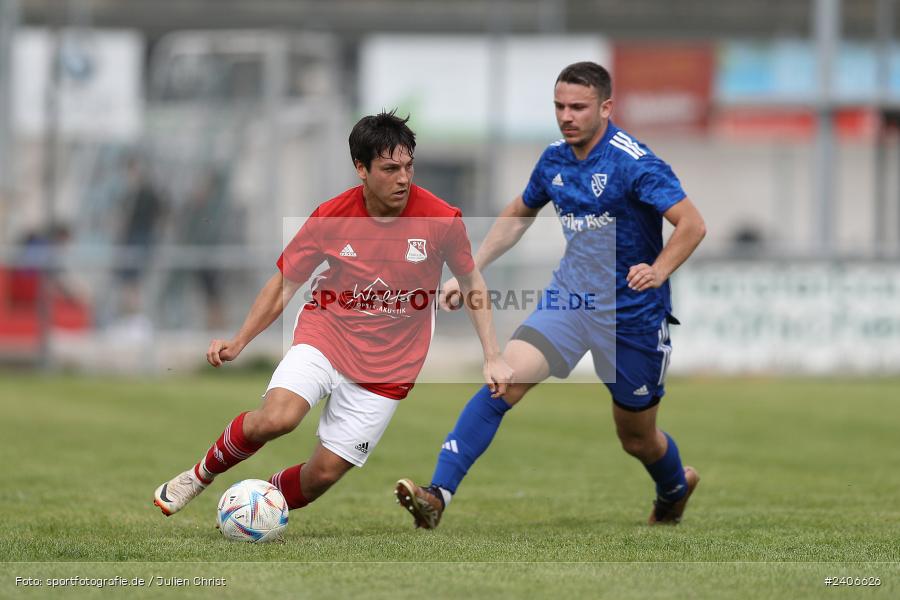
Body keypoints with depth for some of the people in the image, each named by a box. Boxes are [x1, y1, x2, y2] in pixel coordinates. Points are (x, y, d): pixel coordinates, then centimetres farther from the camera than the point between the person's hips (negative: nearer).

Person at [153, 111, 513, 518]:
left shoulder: (442, 220, -11)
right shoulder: (331, 217, -9)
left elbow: (471, 283, 7)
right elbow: (284, 284, 4)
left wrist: (492, 357, 3)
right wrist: (238, 342, -6)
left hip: (386, 370, 1)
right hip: (325, 335, -1)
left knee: (323, 475, -5)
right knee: (276, 419, -29)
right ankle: (201, 474, -1)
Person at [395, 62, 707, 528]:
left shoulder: (633, 162, -18)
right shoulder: (555, 159, 2)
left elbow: (692, 224, -24)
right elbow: (518, 215, 20)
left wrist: (658, 271, -41)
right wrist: (470, 273, 15)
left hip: (632, 314, -4)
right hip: (569, 297, 4)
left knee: (636, 437, 12)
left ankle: (676, 487, 48)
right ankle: (437, 494, -26)